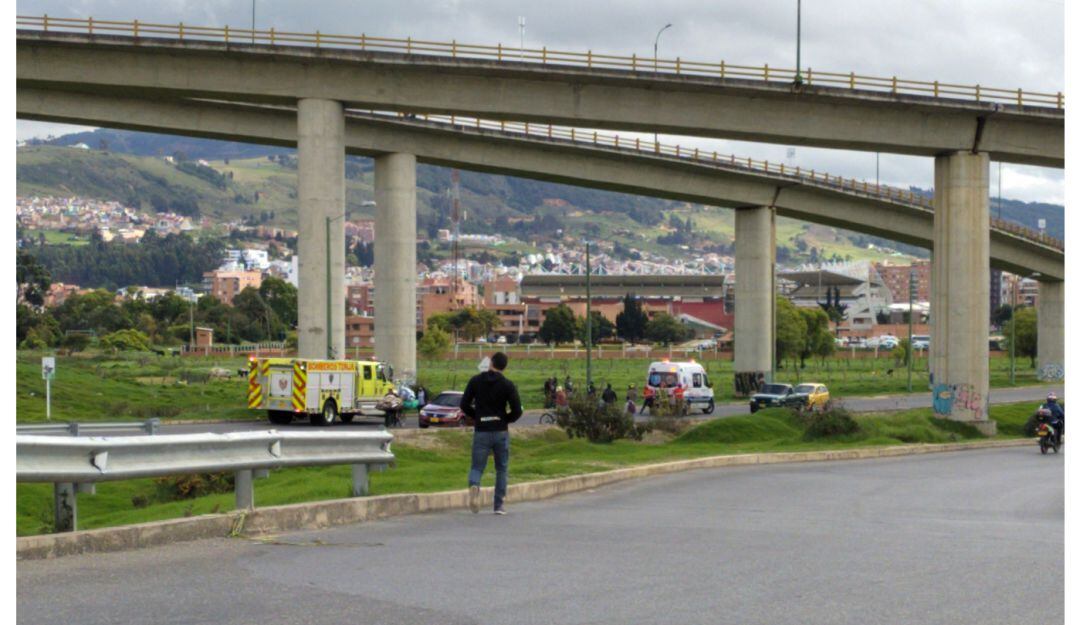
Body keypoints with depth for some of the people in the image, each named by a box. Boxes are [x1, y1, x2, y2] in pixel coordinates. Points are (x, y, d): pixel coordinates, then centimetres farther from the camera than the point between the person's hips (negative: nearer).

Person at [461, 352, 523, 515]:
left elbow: (464, 405, 0)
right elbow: (517, 411, -9)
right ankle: (499, 505, 12)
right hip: (501, 432, 0)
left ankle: (474, 485, -28)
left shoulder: (475, 381, 1)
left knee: (477, 467, 5)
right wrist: (505, 420, 10)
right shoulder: (508, 385, -4)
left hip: (481, 432, 0)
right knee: (501, 469, 14)